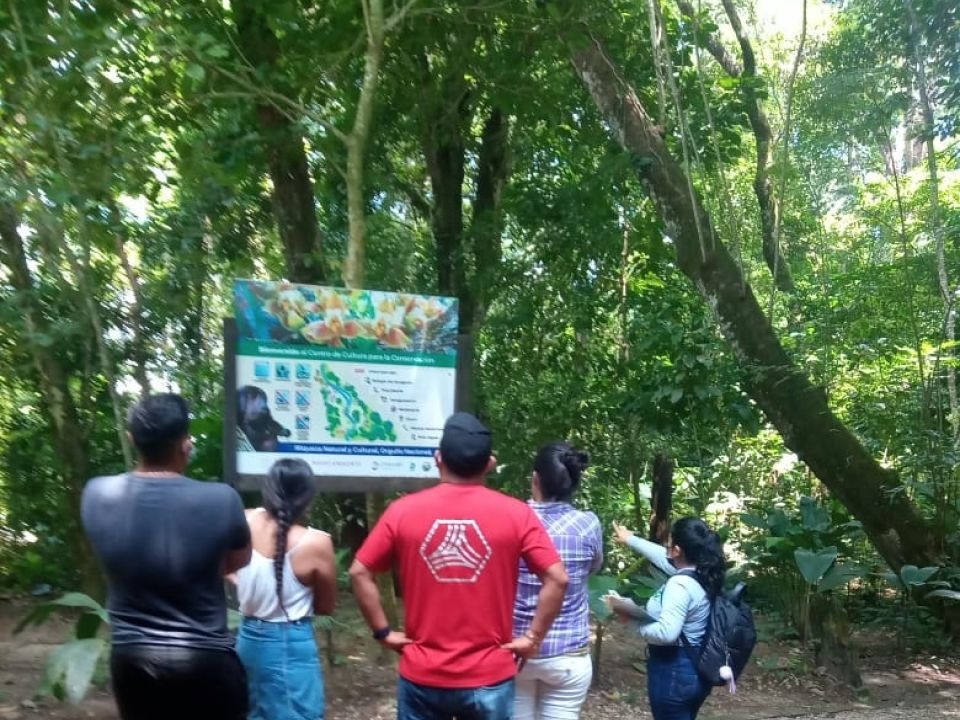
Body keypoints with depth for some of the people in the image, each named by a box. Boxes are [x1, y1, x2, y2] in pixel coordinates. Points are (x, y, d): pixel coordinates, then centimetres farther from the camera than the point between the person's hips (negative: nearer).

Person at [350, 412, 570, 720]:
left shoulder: (403, 511, -5)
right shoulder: (516, 514, -8)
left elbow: (360, 572, -3)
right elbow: (557, 579, -12)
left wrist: (384, 632, 4)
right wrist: (533, 637, -3)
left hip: (422, 676, 1)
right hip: (489, 677, -1)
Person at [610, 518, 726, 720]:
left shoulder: (680, 584, -25)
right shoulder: (703, 573, 3)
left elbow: (666, 633, -33)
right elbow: (663, 557, 18)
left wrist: (634, 619, -18)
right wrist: (630, 540, 29)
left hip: (674, 672, -9)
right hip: (696, 669, 9)